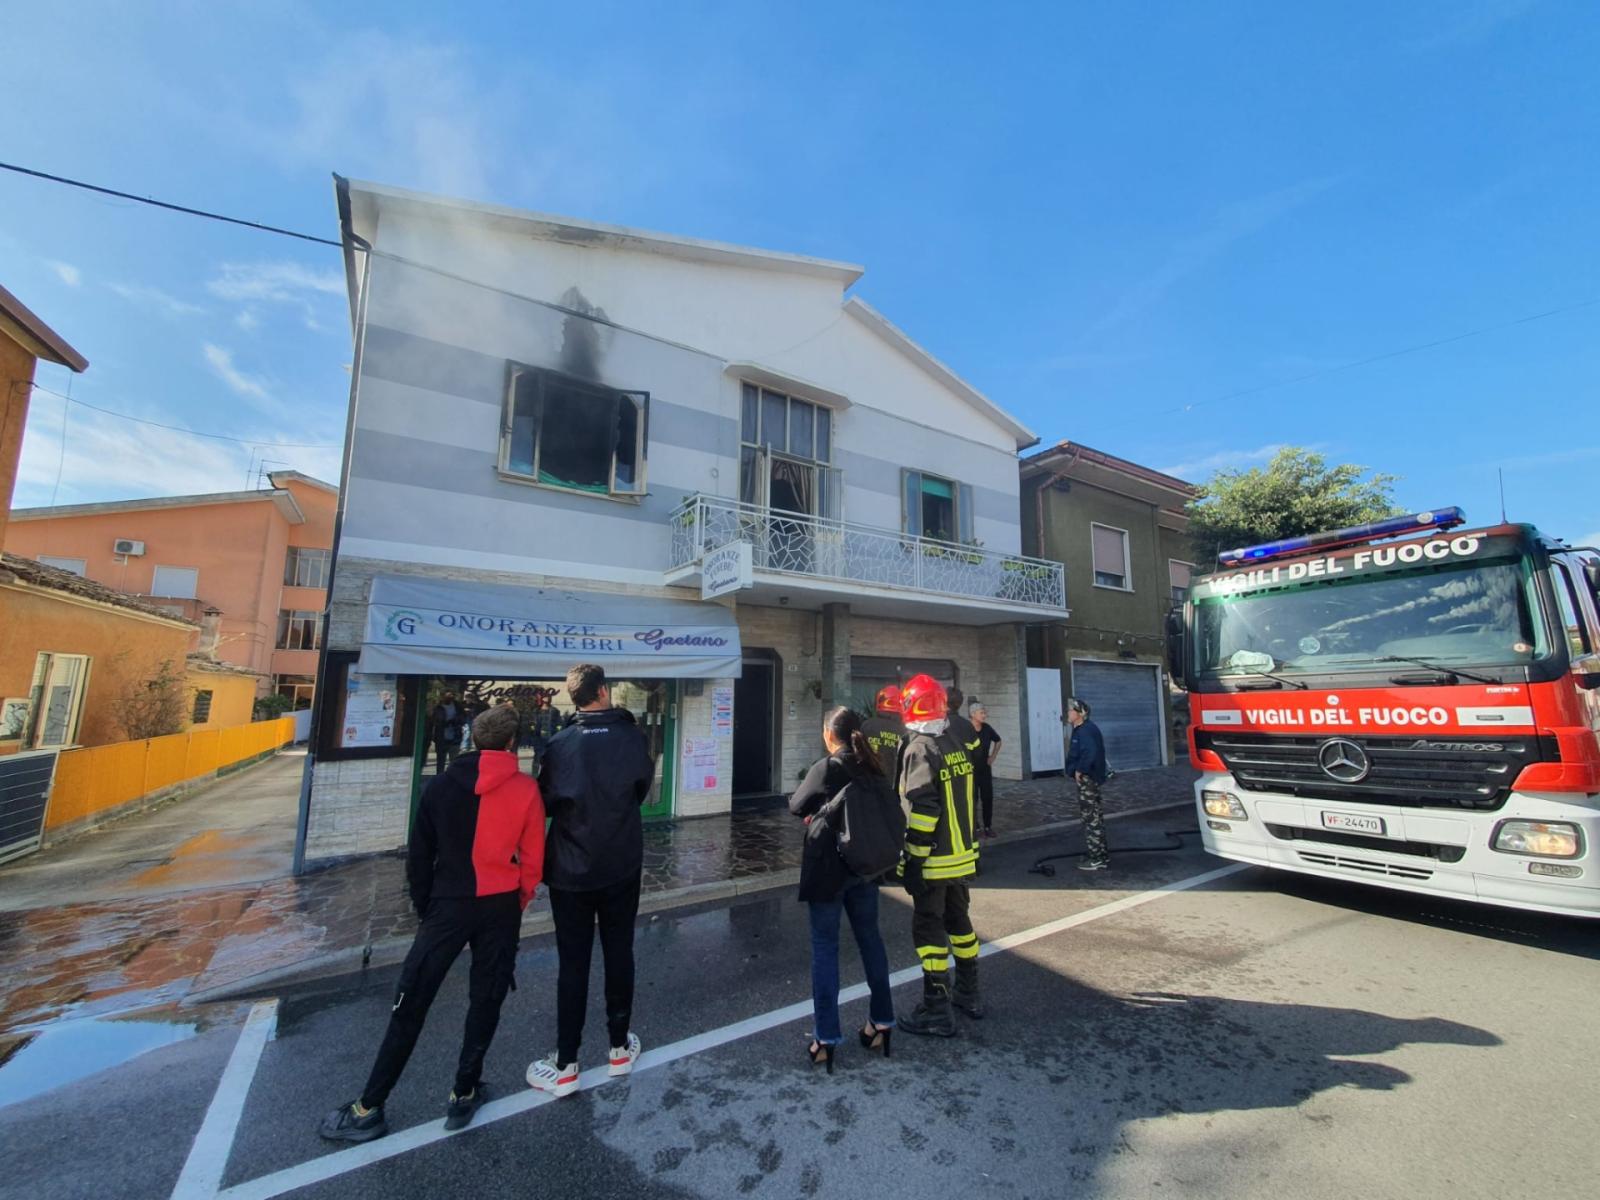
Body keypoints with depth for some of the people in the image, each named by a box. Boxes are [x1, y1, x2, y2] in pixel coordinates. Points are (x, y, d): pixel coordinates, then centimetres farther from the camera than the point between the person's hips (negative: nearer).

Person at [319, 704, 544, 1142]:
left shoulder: (441, 785, -2)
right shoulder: (526, 789, -9)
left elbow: (419, 855, 5)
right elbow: (532, 861, -4)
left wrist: (425, 907, 17)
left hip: (448, 905, 1)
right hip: (500, 908, -1)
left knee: (411, 1004, 13)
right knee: (485, 1002, 16)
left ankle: (369, 1108, 22)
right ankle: (464, 1094, 25)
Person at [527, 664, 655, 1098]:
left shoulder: (559, 745, -11)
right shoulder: (633, 738, -10)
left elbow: (546, 803, -4)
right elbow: (641, 791, 2)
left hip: (570, 871, 0)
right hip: (622, 868, 1)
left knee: (572, 965, 10)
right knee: (619, 955, 15)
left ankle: (565, 1066, 20)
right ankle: (620, 1048, 30)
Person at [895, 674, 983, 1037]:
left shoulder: (919, 749, -20)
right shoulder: (954, 746, 6)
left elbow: (922, 810, -24)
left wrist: (913, 860, -19)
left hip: (934, 861, -8)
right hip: (961, 856, 8)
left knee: (929, 930, 4)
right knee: (959, 921, 21)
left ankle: (937, 1012, 12)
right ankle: (968, 994, 35)